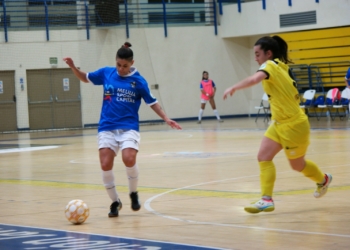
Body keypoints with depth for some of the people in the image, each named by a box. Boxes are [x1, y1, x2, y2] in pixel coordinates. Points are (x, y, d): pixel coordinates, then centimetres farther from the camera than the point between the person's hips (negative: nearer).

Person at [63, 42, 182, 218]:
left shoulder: (139, 81, -3)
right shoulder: (106, 73, 3)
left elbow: (152, 103, 6)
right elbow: (85, 78, 18)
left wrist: (166, 119, -4)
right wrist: (73, 67, 1)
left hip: (129, 128, -2)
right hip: (107, 128, 2)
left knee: (129, 159, -26)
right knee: (105, 165, -12)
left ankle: (133, 193, 3)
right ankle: (115, 201, 10)